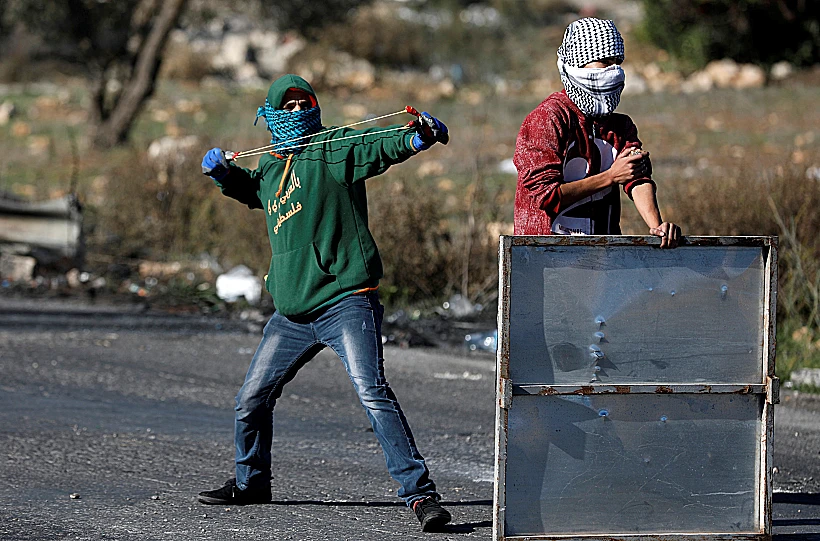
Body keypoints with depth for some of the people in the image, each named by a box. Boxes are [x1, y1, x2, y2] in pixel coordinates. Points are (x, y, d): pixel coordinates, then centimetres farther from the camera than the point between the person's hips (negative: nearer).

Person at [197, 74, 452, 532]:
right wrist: (223, 172, 20)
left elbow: (380, 147, -22)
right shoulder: (269, 168, 17)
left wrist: (419, 137, -42)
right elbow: (249, 189, 40)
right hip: (292, 313, 7)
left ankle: (420, 493, -23)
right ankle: (251, 482, 39)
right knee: (252, 399, 15)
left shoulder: (333, 149, -3)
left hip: (345, 301, -7)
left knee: (373, 392, -22)